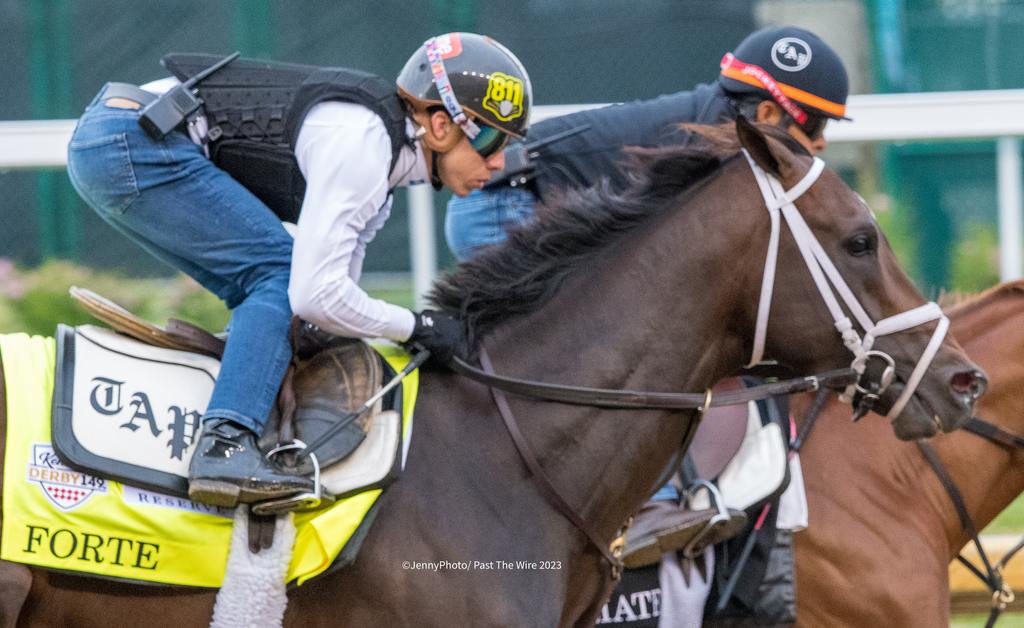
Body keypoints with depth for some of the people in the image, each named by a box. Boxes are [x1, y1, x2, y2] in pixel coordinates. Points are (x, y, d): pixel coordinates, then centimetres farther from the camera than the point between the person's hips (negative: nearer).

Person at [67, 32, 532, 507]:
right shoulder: (360, 144, -16)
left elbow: (336, 283, 22)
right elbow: (317, 294, -19)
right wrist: (417, 327, -7)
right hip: (133, 146, -10)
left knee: (263, 289, 13)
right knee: (280, 272, -12)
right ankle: (224, 447, -22)